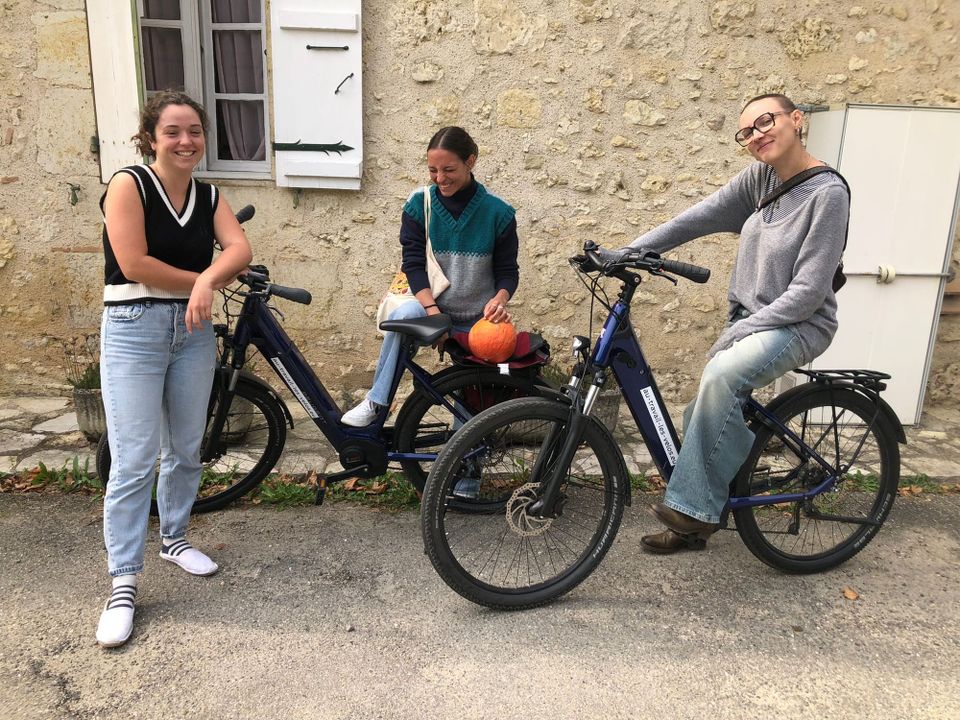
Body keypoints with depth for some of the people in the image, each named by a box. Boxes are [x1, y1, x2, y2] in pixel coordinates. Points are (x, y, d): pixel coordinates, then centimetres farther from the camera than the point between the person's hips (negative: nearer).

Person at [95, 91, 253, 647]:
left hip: (194, 329, 5)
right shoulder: (129, 185, -5)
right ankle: (124, 581, 3)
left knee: (186, 450, 12)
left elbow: (240, 249, -8)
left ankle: (175, 538, 33)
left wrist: (206, 281, -26)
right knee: (133, 460, -7)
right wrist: (204, 280, -8)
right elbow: (133, 262, -16)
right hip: (134, 329, -5)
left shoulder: (209, 196, 9)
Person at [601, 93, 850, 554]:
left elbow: (808, 292, -20)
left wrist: (740, 331, -20)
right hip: (750, 320, 7)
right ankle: (692, 527, 22)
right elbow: (698, 218, -1)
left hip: (798, 325, -7)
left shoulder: (827, 193, -17)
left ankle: (694, 507, -23)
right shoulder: (760, 178, 3)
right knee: (704, 417, 4)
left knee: (721, 375, -34)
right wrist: (629, 252, -9)